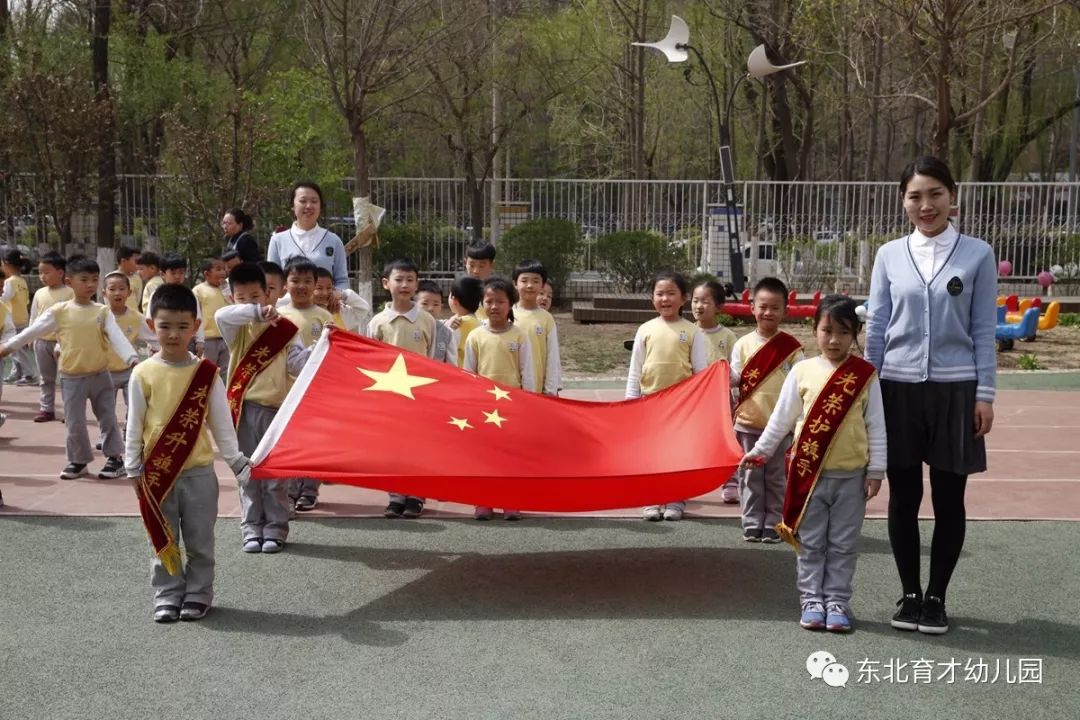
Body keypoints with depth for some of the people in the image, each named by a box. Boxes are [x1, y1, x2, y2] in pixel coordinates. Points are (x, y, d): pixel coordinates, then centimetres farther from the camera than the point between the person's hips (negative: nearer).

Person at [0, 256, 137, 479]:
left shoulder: (102, 311, -2)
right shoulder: (59, 311, -4)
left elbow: (117, 336, -11)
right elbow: (33, 331, 0)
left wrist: (132, 358, -26)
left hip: (100, 375, 0)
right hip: (72, 378, 0)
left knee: (108, 419, 6)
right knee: (74, 423, 5)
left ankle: (115, 457, 17)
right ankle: (79, 460, 21)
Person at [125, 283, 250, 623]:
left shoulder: (206, 373, -4)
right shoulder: (143, 373, -4)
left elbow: (222, 423, 0)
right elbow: (134, 425, 1)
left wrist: (237, 462, -1)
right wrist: (133, 468, 0)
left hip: (199, 472, 0)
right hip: (157, 472, 0)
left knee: (200, 542, 8)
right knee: (164, 542, 10)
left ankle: (198, 593, 22)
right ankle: (167, 595, 21)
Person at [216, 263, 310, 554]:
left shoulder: (284, 329, 0)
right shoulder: (237, 328, 0)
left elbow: (297, 364, -3)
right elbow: (221, 315, -23)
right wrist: (257, 312, -35)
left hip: (275, 408, -1)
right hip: (243, 408, 1)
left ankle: (276, 528, 15)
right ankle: (251, 528, 17)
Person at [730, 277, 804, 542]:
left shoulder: (791, 347, -2)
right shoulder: (743, 344, 1)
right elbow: (734, 380, -1)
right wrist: (725, 373, -22)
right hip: (748, 423, 1)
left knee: (776, 477, 8)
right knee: (751, 476, 7)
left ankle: (773, 525, 17)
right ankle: (752, 524, 15)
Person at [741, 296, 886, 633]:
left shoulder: (865, 375, -2)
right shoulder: (802, 371, -1)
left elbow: (876, 427, 1)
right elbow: (781, 418, 7)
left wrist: (876, 469, -1)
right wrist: (761, 451, 9)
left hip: (851, 475, 0)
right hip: (809, 473, 0)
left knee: (843, 545, 8)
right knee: (811, 544, 8)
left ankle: (837, 601, 17)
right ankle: (812, 600, 16)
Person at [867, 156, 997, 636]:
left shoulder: (977, 255, 0)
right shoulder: (889, 256, 4)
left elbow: (984, 330, 1)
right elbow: (877, 326, 7)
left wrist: (984, 394, -3)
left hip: (955, 389, -1)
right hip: (898, 388, 1)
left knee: (949, 498, 6)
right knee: (904, 496, 6)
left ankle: (936, 597, 20)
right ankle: (910, 595, 21)